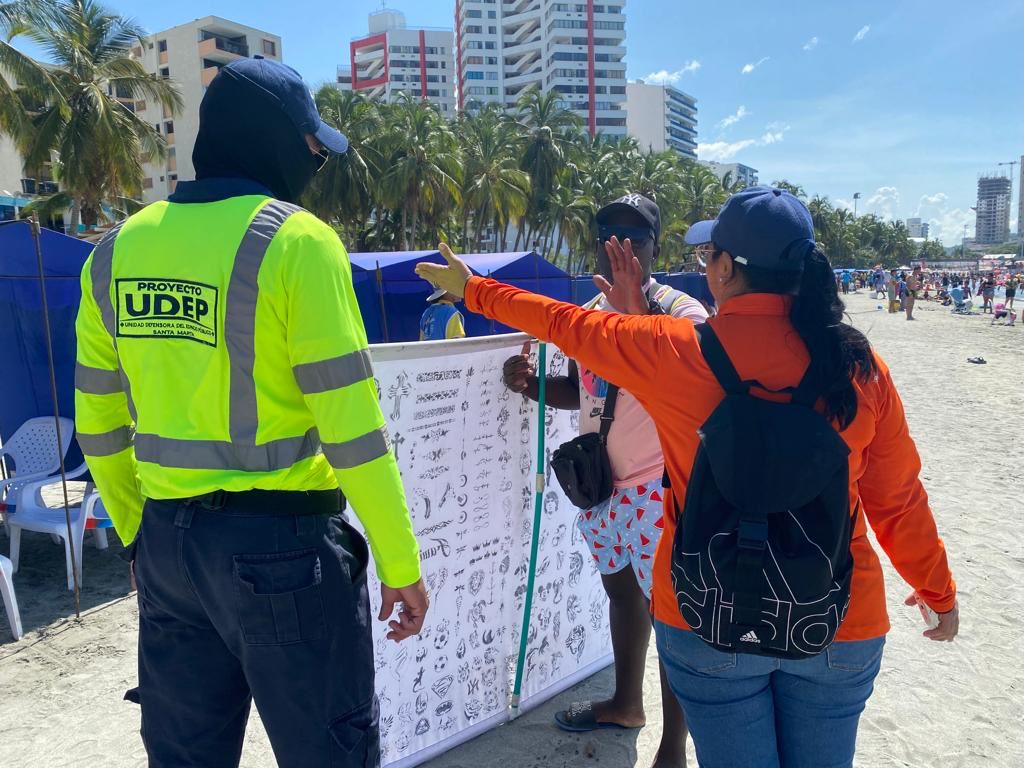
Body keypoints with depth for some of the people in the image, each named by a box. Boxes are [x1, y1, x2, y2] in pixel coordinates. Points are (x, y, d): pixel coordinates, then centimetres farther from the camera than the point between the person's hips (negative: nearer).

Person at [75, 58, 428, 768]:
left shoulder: (117, 249, 5)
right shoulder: (295, 241, -13)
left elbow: (99, 426, 10)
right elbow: (350, 423, -17)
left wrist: (140, 536, 21)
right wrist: (399, 561, -8)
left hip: (167, 542, 7)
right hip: (280, 543, -6)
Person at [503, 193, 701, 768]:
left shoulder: (681, 311, -13)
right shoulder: (591, 313, 9)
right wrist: (533, 384, -2)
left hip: (659, 484, -8)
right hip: (601, 480, 8)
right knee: (620, 588, 21)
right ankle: (626, 703, 42)